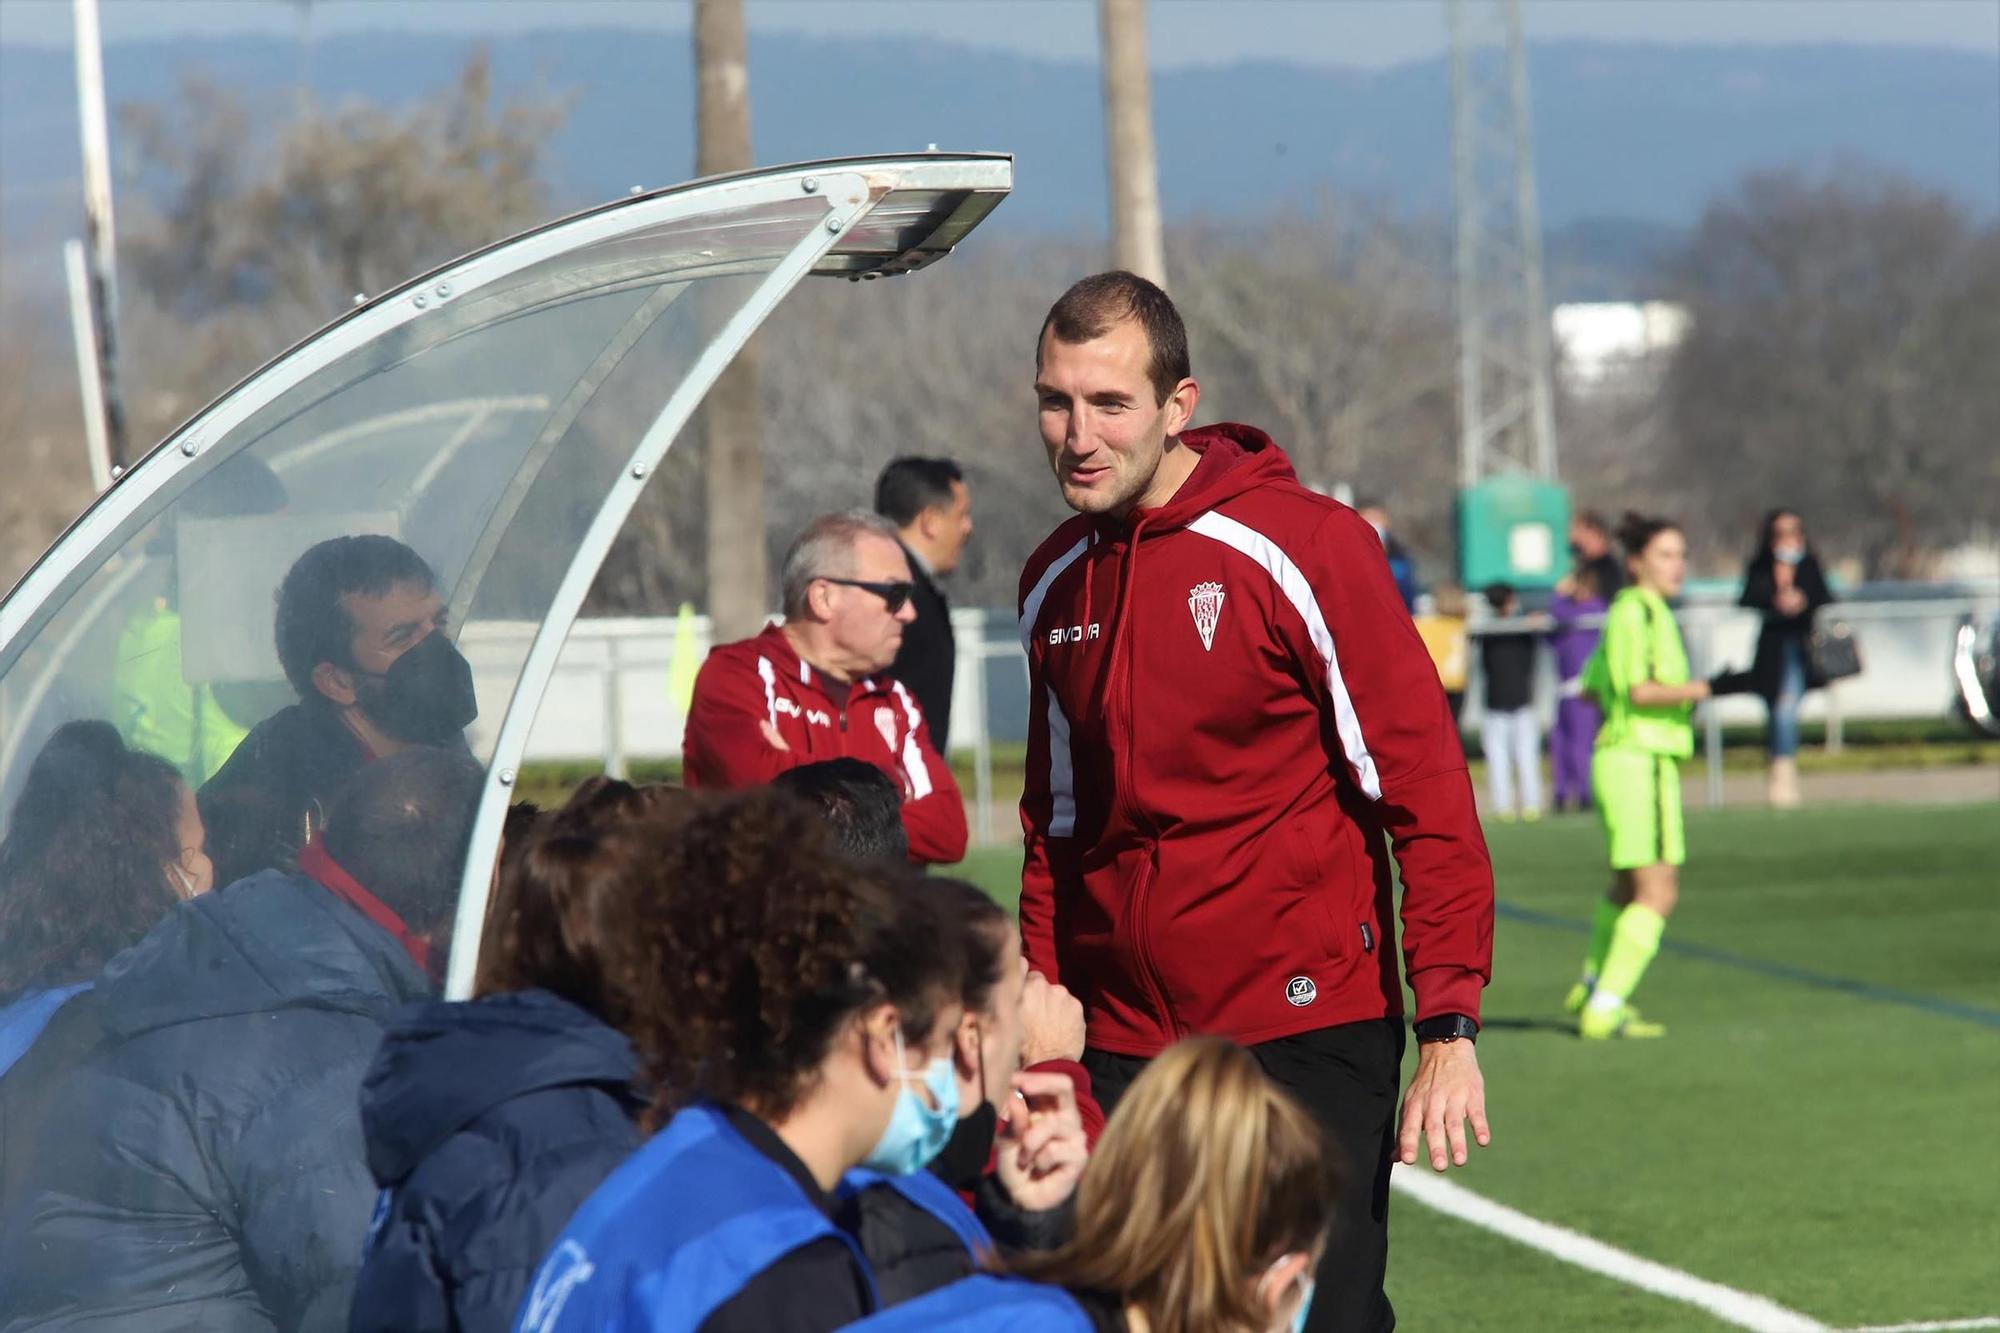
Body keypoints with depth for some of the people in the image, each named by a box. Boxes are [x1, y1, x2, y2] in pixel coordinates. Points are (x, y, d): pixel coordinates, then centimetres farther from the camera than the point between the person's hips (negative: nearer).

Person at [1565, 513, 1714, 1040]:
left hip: (1616, 758, 11)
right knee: (1657, 893, -12)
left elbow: (1592, 686, 24)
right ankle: (1604, 1009, -12)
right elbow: (1639, 691, -23)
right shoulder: (1637, 610, -13)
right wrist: (1701, 690, -21)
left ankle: (1591, 989, 39)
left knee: (1628, 888, 25)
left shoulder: (1627, 611, 16)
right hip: (1641, 762, -11)